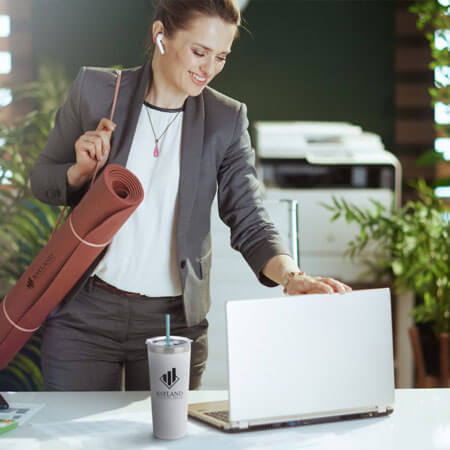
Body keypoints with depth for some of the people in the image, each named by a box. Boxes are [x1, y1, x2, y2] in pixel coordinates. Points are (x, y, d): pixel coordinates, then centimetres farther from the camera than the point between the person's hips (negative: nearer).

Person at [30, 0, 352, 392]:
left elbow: (249, 221, -6)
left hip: (174, 321, 1)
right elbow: (42, 182, 7)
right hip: (85, 315, 0)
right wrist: (82, 170, -15)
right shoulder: (95, 90, -3)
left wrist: (292, 277, -25)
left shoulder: (227, 120, -1)